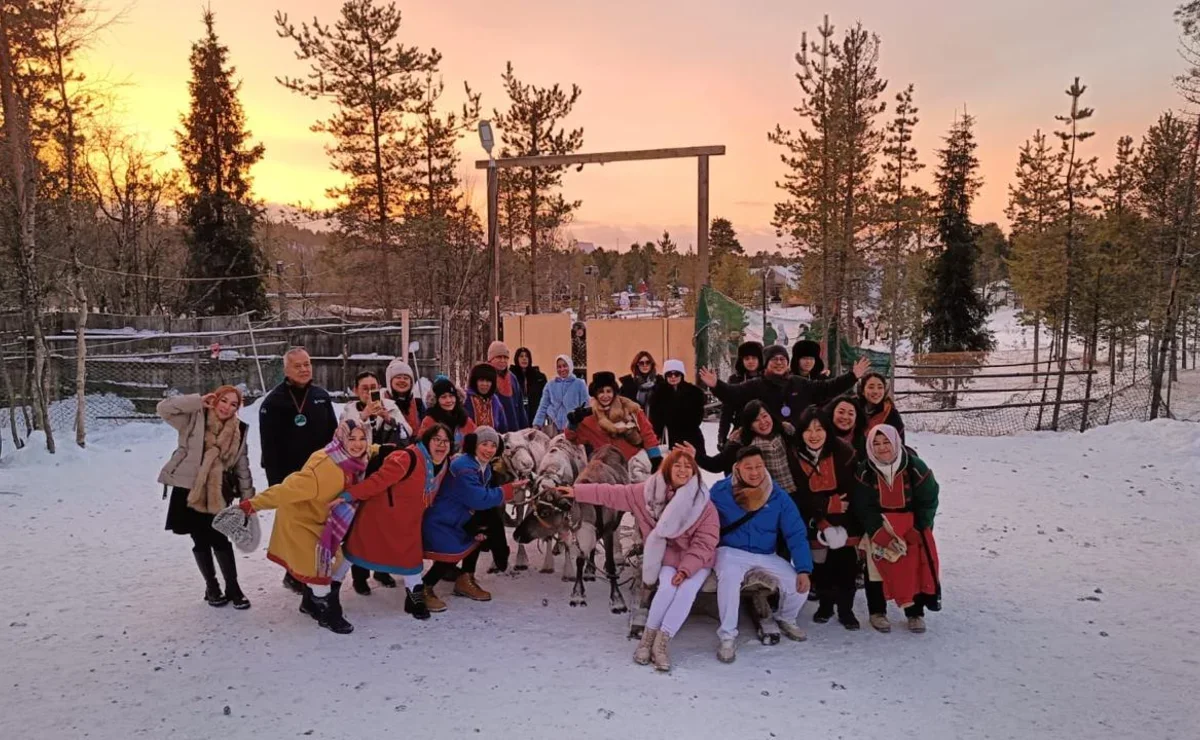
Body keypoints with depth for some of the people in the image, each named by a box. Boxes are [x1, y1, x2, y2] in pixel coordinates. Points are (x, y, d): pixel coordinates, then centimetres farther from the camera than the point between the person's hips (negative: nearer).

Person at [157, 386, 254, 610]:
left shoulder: (239, 431, 2)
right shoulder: (195, 419, -5)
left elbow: (242, 467, 8)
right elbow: (164, 408, -17)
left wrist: (247, 496, 6)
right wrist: (198, 401, -17)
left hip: (217, 495, 1)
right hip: (188, 491, -1)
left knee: (220, 540, -1)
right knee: (201, 541, 8)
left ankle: (232, 587, 12)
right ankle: (211, 587, 23)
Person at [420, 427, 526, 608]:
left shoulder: (484, 466, 4)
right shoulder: (463, 468, -27)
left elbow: (481, 497, 3)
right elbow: (479, 499, -29)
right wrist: (508, 490, -22)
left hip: (458, 520, 10)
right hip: (439, 521, -10)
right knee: (454, 553, -21)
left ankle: (465, 581, 18)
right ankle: (423, 588, 0)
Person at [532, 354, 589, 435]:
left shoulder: (579, 384, 4)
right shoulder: (550, 385, 10)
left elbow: (585, 407, 4)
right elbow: (543, 407, 10)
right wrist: (537, 425, -1)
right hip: (553, 427, 2)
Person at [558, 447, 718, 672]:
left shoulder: (705, 505, -13)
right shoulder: (650, 491, -6)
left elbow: (704, 544, -13)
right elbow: (615, 494, -4)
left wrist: (685, 569, -25)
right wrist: (577, 492, -6)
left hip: (696, 560, -1)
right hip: (668, 555, 1)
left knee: (687, 589, -27)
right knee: (668, 586, -27)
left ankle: (661, 642, -18)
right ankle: (649, 636, -10)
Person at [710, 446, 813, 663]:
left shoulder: (779, 497, -6)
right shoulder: (721, 491, -12)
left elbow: (796, 535, -5)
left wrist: (804, 569, -14)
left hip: (766, 555, 3)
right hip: (731, 551, -3)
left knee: (799, 583, -14)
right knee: (729, 578, -36)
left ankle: (785, 620, 21)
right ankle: (728, 637, -19)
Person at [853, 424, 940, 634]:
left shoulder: (916, 467, -13)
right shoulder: (864, 472, -12)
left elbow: (928, 501, -5)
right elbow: (863, 508, -10)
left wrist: (917, 530, -13)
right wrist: (880, 533, -21)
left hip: (912, 524, 0)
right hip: (878, 526, 0)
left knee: (917, 566, -5)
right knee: (876, 567, -6)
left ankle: (915, 612, 11)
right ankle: (877, 612, 9)